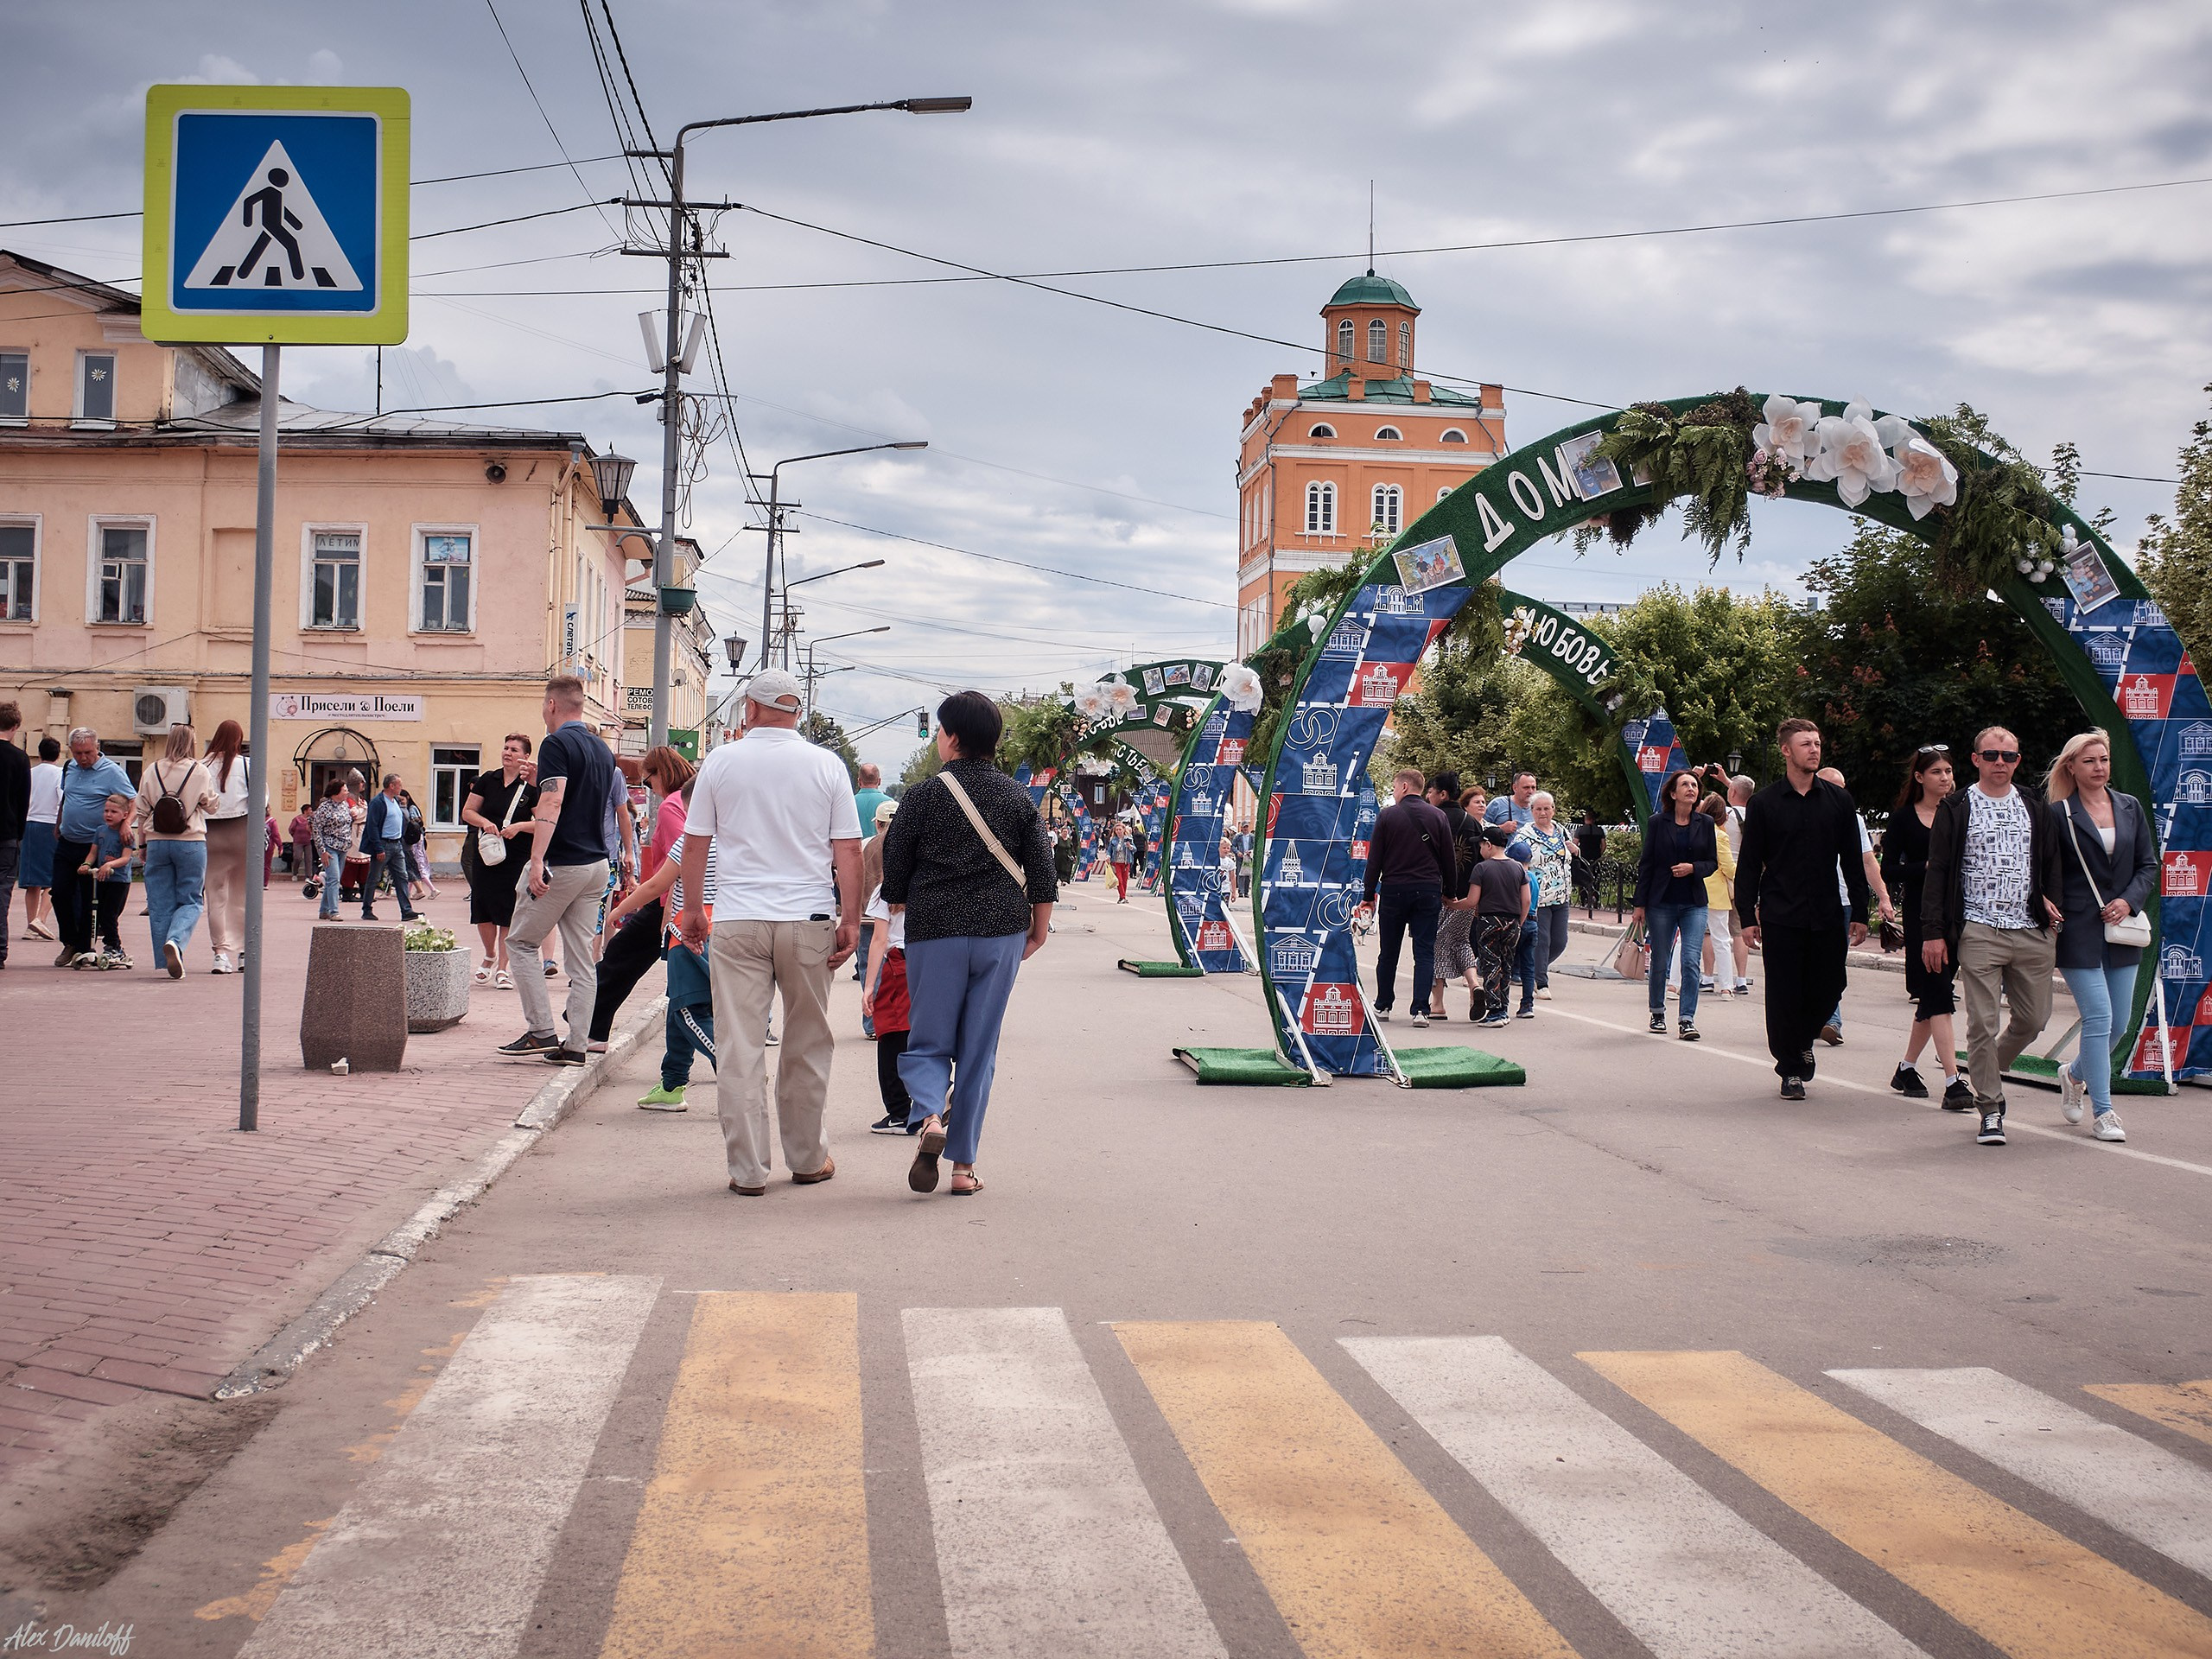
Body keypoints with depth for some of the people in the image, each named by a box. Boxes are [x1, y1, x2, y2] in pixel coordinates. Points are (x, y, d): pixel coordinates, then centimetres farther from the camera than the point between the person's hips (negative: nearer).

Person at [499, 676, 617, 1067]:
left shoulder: (557, 744, -12)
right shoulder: (602, 749, 13)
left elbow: (552, 804, -23)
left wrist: (537, 861, -30)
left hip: (562, 863, -7)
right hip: (597, 863, 7)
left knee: (521, 942, 7)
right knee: (581, 958, 7)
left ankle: (541, 1031, 2)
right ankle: (576, 1045, 7)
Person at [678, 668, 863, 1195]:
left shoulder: (721, 761, 2)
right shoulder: (826, 766, 2)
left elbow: (695, 843, 7)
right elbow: (848, 851, 0)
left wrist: (692, 908, 17)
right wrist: (850, 920, 5)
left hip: (737, 921, -1)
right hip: (809, 919, 1)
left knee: (739, 1047, 2)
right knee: (807, 1047, 13)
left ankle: (747, 1169, 2)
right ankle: (807, 1159, 22)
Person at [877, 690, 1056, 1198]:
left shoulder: (923, 796, -2)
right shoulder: (1017, 797, 4)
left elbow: (894, 872, 4)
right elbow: (1041, 871, 6)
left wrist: (899, 910, 23)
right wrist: (1040, 929, 17)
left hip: (935, 932, -2)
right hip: (1002, 933, 2)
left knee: (928, 1040, 9)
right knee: (979, 1048, 8)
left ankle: (930, 1115, -21)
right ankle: (964, 1164, 9)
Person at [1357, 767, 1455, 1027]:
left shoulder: (1387, 815, -3)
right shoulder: (1438, 817, 3)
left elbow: (1374, 859, -1)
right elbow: (1448, 860, 5)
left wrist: (1369, 896, 5)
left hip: (1394, 890, -1)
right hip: (1428, 892, 1)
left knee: (1389, 952, 11)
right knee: (1424, 952, 1)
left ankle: (1383, 1006, 19)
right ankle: (1420, 1010, -7)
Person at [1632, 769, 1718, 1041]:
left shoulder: (1705, 823, 5)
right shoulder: (1657, 822, 0)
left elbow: (1712, 863, 9)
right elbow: (1646, 865, 2)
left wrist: (1692, 868, -12)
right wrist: (1640, 904, 0)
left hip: (1694, 903, 1)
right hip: (1661, 903, -1)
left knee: (1691, 960, -10)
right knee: (1659, 962, 6)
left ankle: (1686, 1019, -8)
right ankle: (1658, 1013, 24)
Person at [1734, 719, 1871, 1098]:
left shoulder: (1839, 800, 8)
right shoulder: (1764, 803, 1)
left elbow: (1852, 863, 11)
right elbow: (1748, 865, 2)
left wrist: (1859, 913, 6)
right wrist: (1747, 915, -3)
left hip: (1828, 916, 2)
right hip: (1780, 917, -2)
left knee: (1828, 990, 4)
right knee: (1785, 995, 0)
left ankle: (1802, 1041, 33)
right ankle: (1791, 1070, 14)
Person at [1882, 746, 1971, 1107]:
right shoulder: (1904, 818, 2)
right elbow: (1889, 871, -2)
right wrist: (1926, 867, -16)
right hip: (1921, 912, -3)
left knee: (1932, 996, 10)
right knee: (1938, 996, -10)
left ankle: (1907, 1068, 26)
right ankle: (1953, 1082, -12)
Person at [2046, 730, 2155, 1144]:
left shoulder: (2130, 808, 11)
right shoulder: (2059, 814, -3)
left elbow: (2149, 865, 11)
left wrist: (2130, 900, -5)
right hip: (2079, 932, -5)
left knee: (2119, 1023, 9)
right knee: (2099, 1017, -11)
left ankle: (2074, 1074, 37)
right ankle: (2103, 1112, -2)